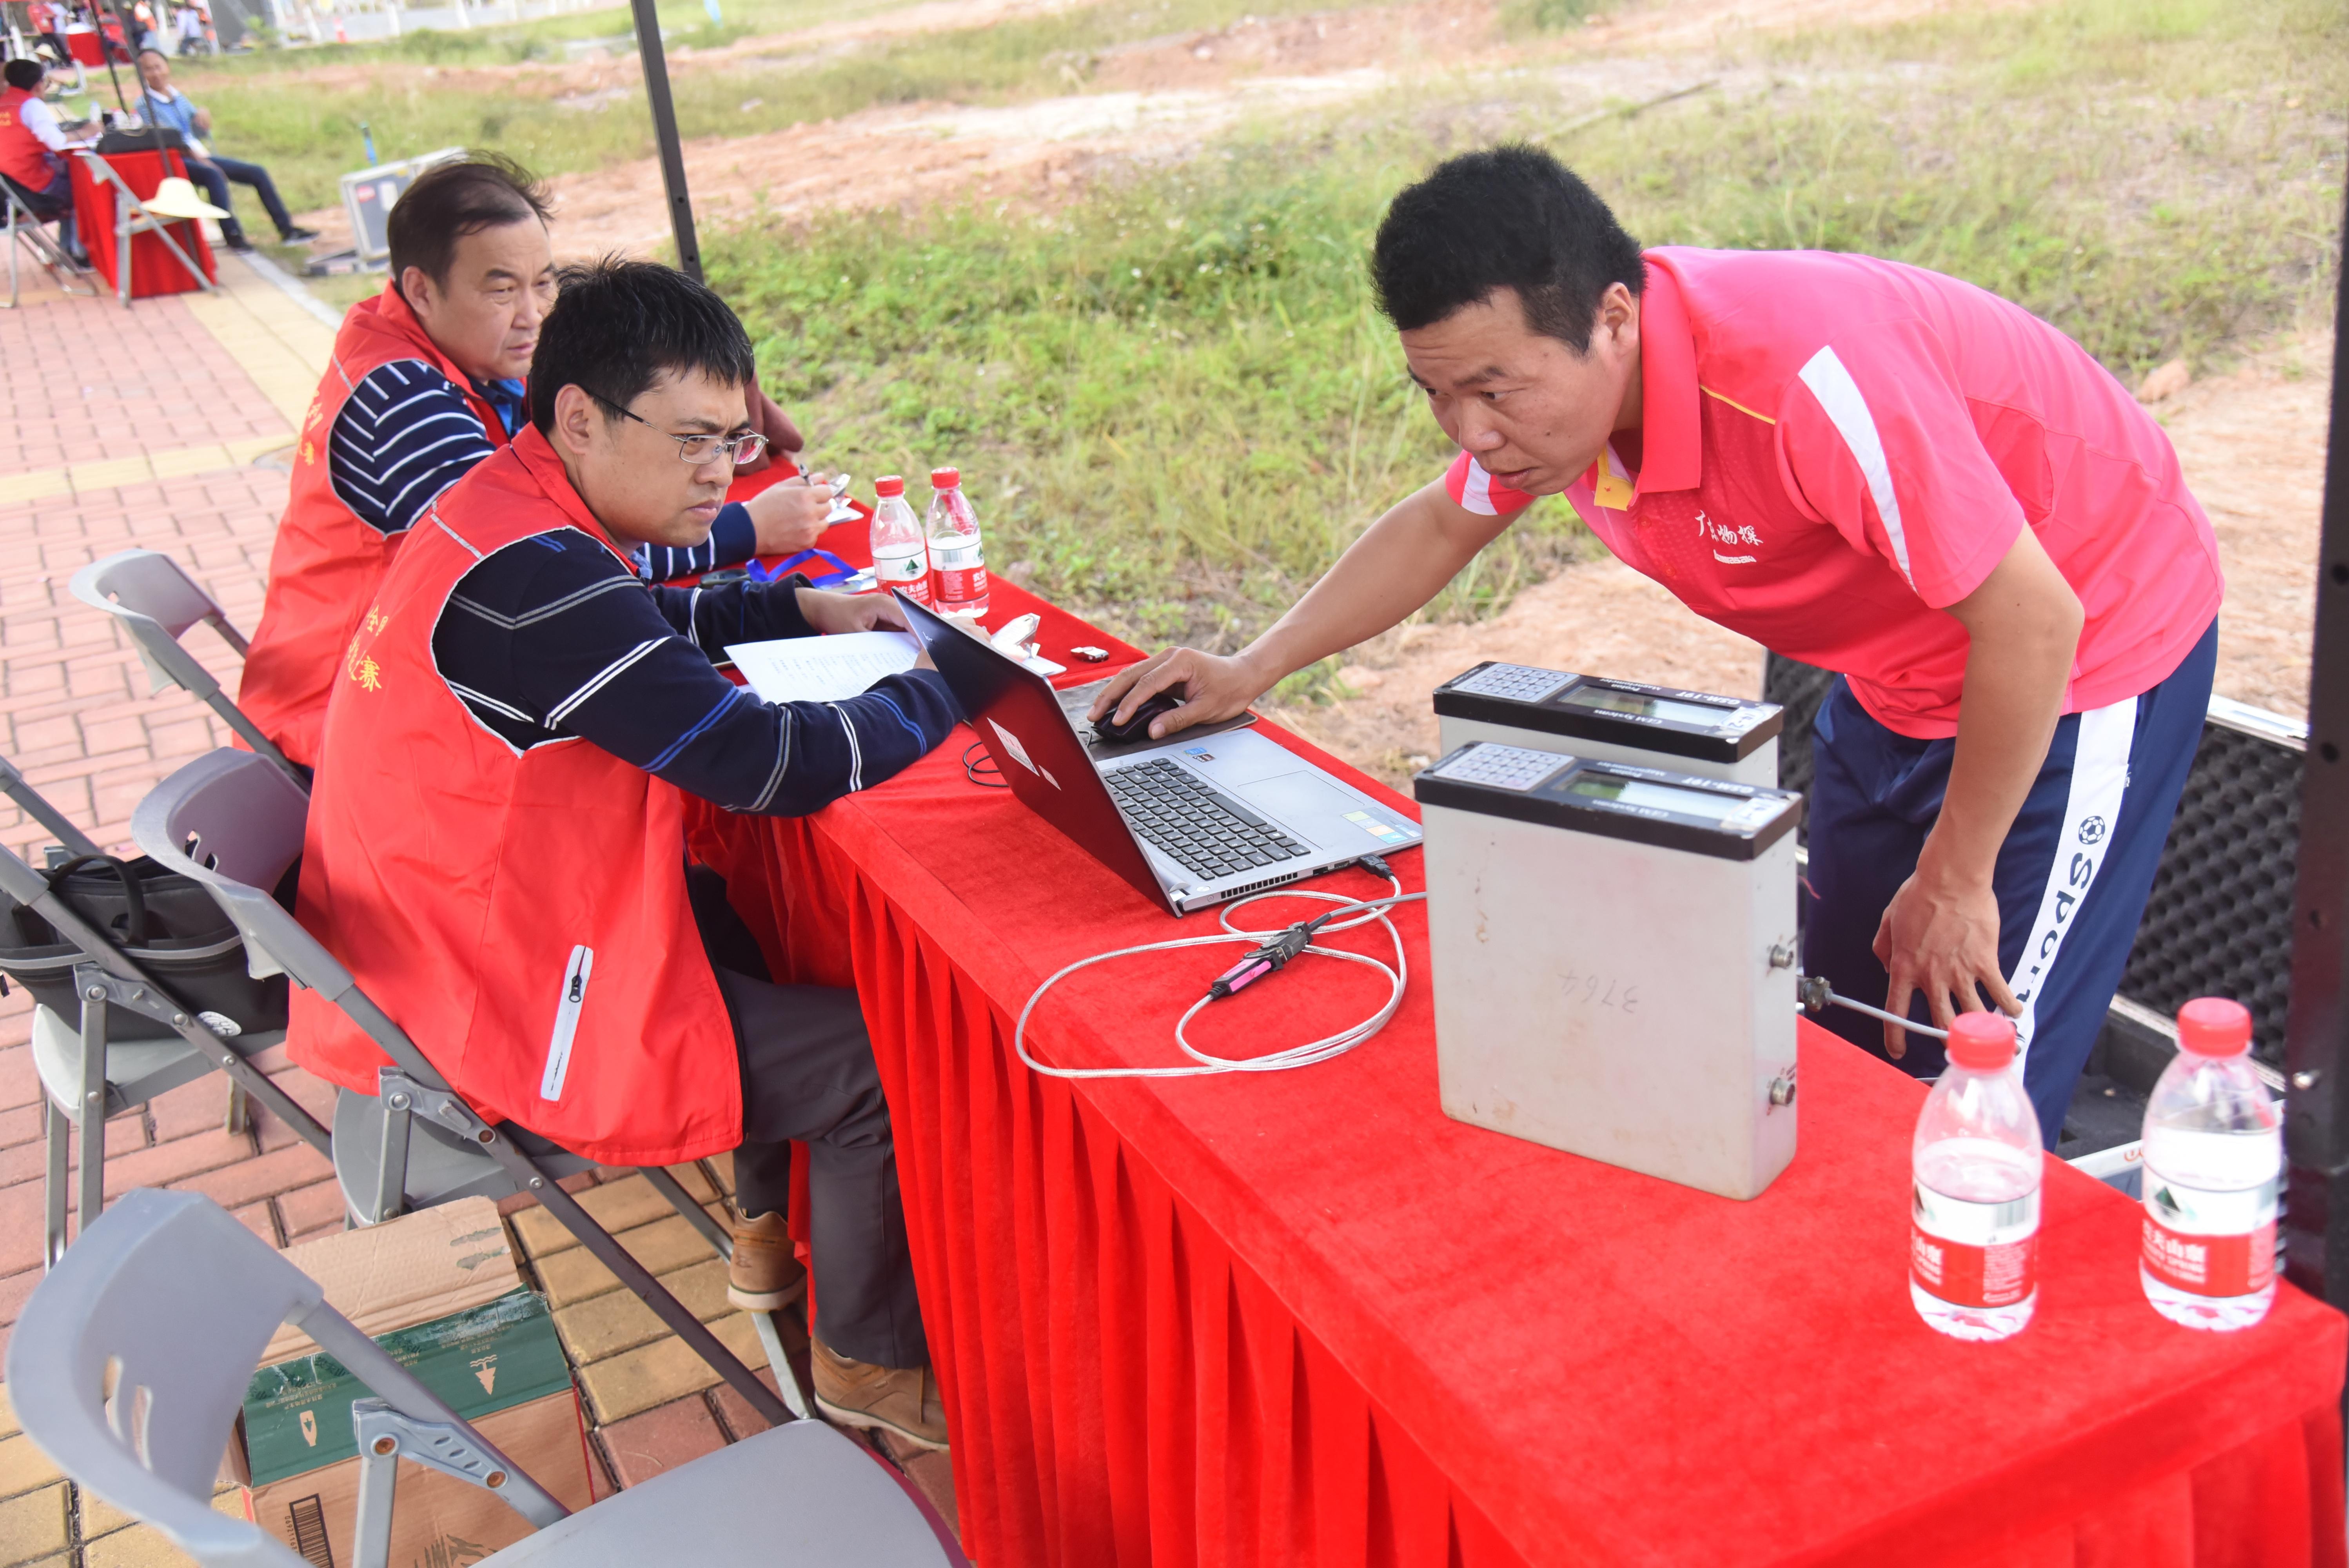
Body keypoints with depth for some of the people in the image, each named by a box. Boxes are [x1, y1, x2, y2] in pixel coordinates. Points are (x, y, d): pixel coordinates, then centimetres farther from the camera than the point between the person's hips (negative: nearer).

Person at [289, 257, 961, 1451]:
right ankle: (868, 1359, 18)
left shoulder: (507, 508, 4)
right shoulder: (532, 579, -29)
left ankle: (770, 1234, 36)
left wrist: (798, 608, 10)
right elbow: (763, 762, -29)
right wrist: (944, 692, -14)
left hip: (466, 935, 11)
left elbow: (642, 625, 24)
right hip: (497, 1018, -11)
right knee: (877, 1056, -4)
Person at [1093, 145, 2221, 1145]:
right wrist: (1252, 671, 4)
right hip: (1896, 676, 8)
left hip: (2093, 644, -7)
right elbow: (1440, 526, 8)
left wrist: (1954, 881, -20)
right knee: (1846, 1041, 14)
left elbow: (2032, 622, -31)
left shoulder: (1799, 376, -39)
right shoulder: (1543, 372, -14)